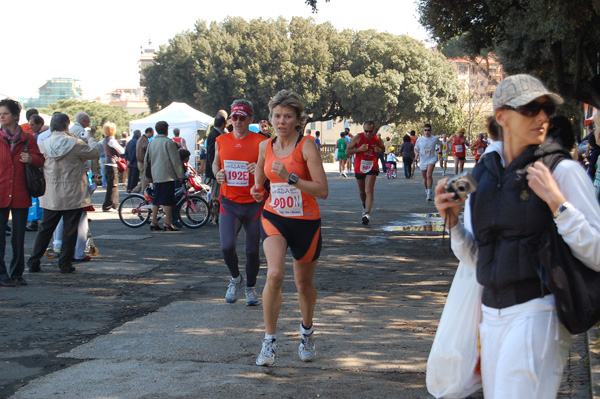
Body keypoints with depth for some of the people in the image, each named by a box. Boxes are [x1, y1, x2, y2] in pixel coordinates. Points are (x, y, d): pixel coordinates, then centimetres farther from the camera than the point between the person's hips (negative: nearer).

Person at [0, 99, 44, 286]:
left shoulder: (27, 139, 7)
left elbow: (40, 160, 8)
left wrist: (31, 159, -13)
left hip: (20, 195, 1)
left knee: (19, 237, 7)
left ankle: (16, 274, 18)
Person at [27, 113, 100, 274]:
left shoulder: (43, 144, -3)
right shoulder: (75, 143, -12)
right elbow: (95, 152, -1)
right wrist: (90, 139, 18)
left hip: (51, 195, 3)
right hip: (73, 194, -3)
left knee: (45, 228, 12)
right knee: (70, 229, 6)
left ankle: (33, 263, 12)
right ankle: (65, 264, 8)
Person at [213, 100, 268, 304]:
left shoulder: (261, 142, -5)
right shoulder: (221, 141, 6)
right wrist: (217, 174, 1)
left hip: (253, 204, -1)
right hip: (229, 203, 2)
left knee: (252, 250, 5)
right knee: (227, 246, -15)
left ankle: (250, 287, 30)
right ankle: (235, 278, 15)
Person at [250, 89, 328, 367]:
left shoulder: (307, 146, -12)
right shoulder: (266, 146, 3)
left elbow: (322, 191, -19)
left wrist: (290, 178, -28)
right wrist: (257, 189, 6)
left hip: (306, 222, -2)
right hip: (273, 218, 2)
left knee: (304, 284, 13)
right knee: (275, 274, -22)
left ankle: (307, 332, 42)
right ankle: (269, 341, -11)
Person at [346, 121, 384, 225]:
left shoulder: (377, 139, -3)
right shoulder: (358, 138, -8)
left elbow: (383, 148, 16)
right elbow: (347, 151, -7)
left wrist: (379, 150, -9)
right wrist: (360, 149, -22)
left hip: (372, 168, -1)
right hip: (359, 168, 1)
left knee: (369, 191, -15)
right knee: (362, 191, 17)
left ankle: (367, 214, -21)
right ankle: (365, 206, 45)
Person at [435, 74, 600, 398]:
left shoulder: (562, 170, -9)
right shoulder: (483, 173, 8)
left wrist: (556, 201, -21)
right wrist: (452, 221, -4)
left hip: (537, 313, -6)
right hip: (492, 313, 6)